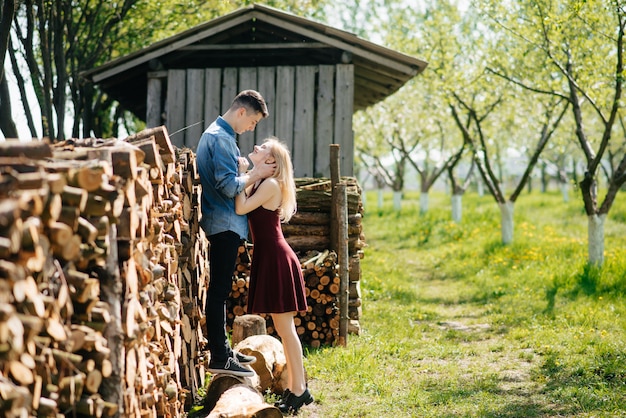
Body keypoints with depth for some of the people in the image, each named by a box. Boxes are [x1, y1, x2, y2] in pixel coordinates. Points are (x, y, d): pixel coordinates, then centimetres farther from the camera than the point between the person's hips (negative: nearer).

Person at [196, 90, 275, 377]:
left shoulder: (217, 134, 17)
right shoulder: (220, 138, -16)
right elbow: (229, 186, -23)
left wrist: (249, 171, 10)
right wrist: (257, 174, -11)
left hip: (223, 223, 11)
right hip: (225, 223, -11)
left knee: (220, 289, 15)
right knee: (219, 289, -8)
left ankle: (222, 349, 23)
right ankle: (219, 359, -5)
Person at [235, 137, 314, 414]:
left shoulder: (271, 184, -14)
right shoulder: (260, 183, 14)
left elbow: (241, 208, -22)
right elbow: (243, 207, 8)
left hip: (276, 259, -9)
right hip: (269, 257, 9)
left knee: (285, 328, -6)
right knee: (282, 328, 12)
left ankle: (299, 391, -1)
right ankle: (294, 388, 19)